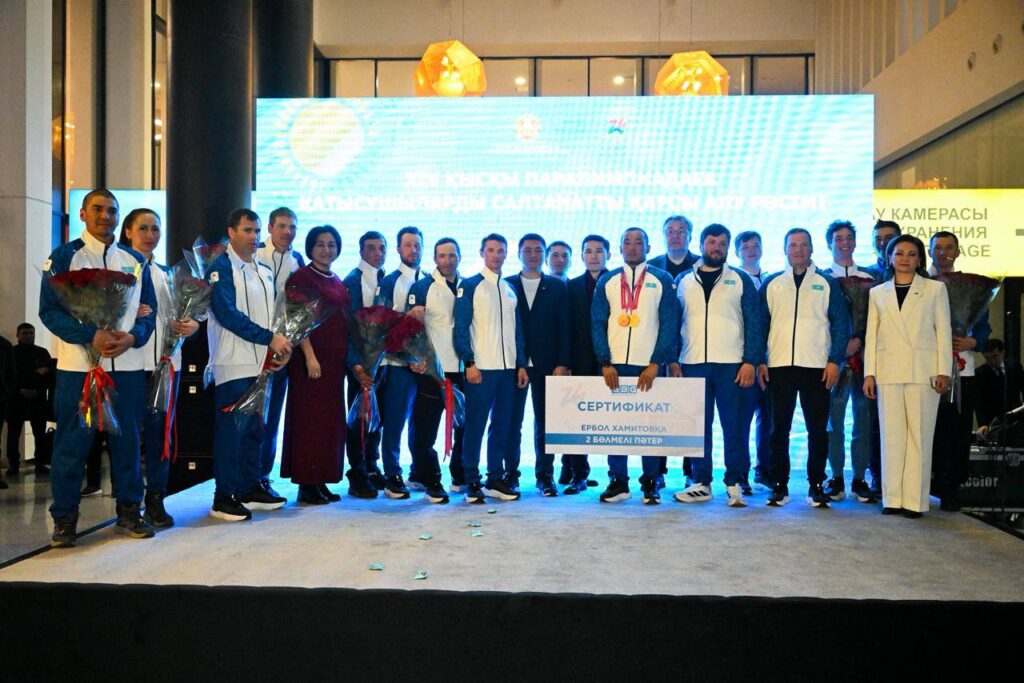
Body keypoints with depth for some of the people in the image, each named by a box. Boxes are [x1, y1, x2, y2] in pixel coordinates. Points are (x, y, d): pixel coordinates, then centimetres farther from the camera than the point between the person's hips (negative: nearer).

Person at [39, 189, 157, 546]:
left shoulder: (136, 261, 12)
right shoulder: (65, 256, 2)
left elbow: (149, 310, 11)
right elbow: (49, 309, -5)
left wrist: (132, 337, -10)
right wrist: (92, 336, -18)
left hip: (127, 366, 3)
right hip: (78, 365, -3)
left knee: (127, 440, 8)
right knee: (71, 444, 2)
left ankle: (128, 512, 19)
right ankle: (64, 518, 13)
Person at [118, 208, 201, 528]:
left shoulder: (166, 274, 18)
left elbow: (182, 312, 17)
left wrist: (191, 324, -3)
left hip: (166, 360, 5)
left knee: (160, 429, 7)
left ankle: (156, 500, 15)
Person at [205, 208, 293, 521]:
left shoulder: (264, 272, 17)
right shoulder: (221, 268, -6)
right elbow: (227, 314, -16)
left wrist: (282, 347, 2)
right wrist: (269, 339, -18)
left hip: (262, 363, 7)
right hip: (234, 364, -7)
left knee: (255, 428, 12)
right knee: (232, 429, -5)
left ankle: (251, 488, 22)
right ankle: (224, 498, 2)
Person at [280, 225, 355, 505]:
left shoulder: (337, 282, 17)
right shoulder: (302, 277, -5)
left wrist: (349, 358, 14)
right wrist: (309, 356, -19)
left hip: (334, 360, 7)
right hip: (311, 358, -7)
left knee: (331, 421, 9)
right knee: (309, 419, -4)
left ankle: (321, 481, 17)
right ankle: (306, 485, 3)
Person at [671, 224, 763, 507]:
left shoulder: (741, 280, 7)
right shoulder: (683, 281, 12)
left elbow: (754, 324, 3)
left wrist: (751, 361, -7)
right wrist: (673, 361, 3)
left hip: (732, 365, -2)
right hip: (693, 364, 2)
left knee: (735, 427, -1)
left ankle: (735, 484, 8)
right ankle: (701, 483, 14)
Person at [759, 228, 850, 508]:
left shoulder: (827, 283, 8)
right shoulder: (771, 284, 10)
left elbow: (841, 324, 5)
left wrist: (834, 361, -4)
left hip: (817, 367, -1)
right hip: (779, 366, 1)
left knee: (817, 429, 2)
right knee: (779, 428, 4)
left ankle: (816, 486, 12)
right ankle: (779, 485, 11)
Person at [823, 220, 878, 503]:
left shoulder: (868, 279, 11)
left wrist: (858, 339, -7)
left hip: (862, 356, 2)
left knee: (863, 418, 2)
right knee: (834, 418, 0)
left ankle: (859, 479, 10)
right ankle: (836, 478, 9)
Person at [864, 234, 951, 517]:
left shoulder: (935, 289, 10)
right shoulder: (878, 293, 14)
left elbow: (943, 332, 5)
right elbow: (871, 336, 11)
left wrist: (943, 371, -4)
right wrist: (869, 373, 3)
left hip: (923, 371, -1)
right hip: (888, 372, 2)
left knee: (920, 435, -2)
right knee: (891, 436, 1)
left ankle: (915, 500, 2)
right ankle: (892, 498, 6)